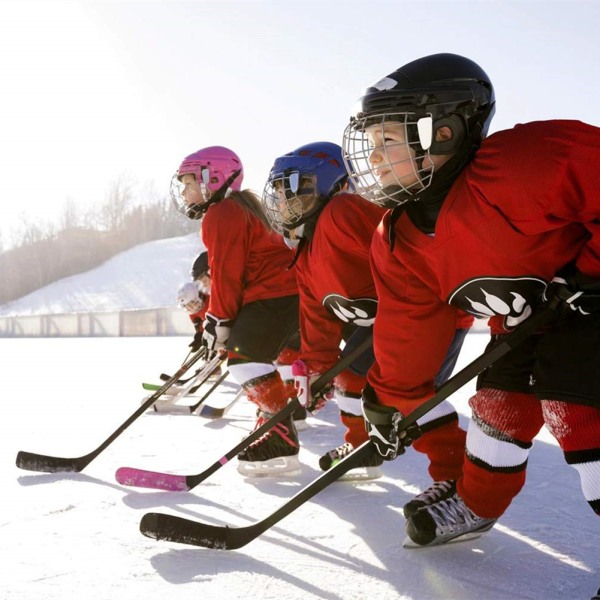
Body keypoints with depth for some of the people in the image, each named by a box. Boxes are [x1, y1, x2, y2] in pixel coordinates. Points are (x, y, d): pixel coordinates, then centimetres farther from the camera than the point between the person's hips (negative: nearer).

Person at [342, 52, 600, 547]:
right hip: (523, 320, 7)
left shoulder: (522, 165, -33)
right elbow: (409, 329, 2)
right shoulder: (399, 244, -7)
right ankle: (476, 507, 31)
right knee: (499, 400, 9)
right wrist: (392, 403, 5)